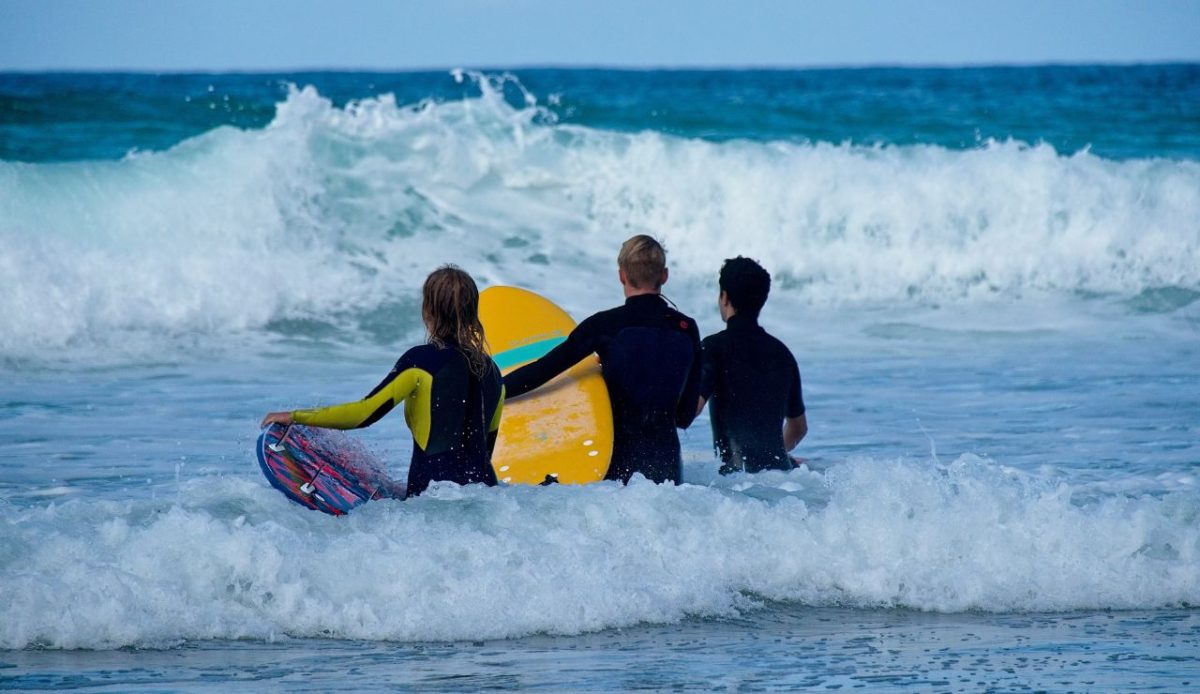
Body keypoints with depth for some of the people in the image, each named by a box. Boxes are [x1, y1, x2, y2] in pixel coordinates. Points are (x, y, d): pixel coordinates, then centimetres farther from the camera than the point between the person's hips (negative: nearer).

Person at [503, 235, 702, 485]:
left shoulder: (604, 325, -8)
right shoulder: (686, 329, 2)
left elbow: (543, 370, -7)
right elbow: (687, 414, 8)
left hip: (617, 459, -3)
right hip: (666, 461, 3)